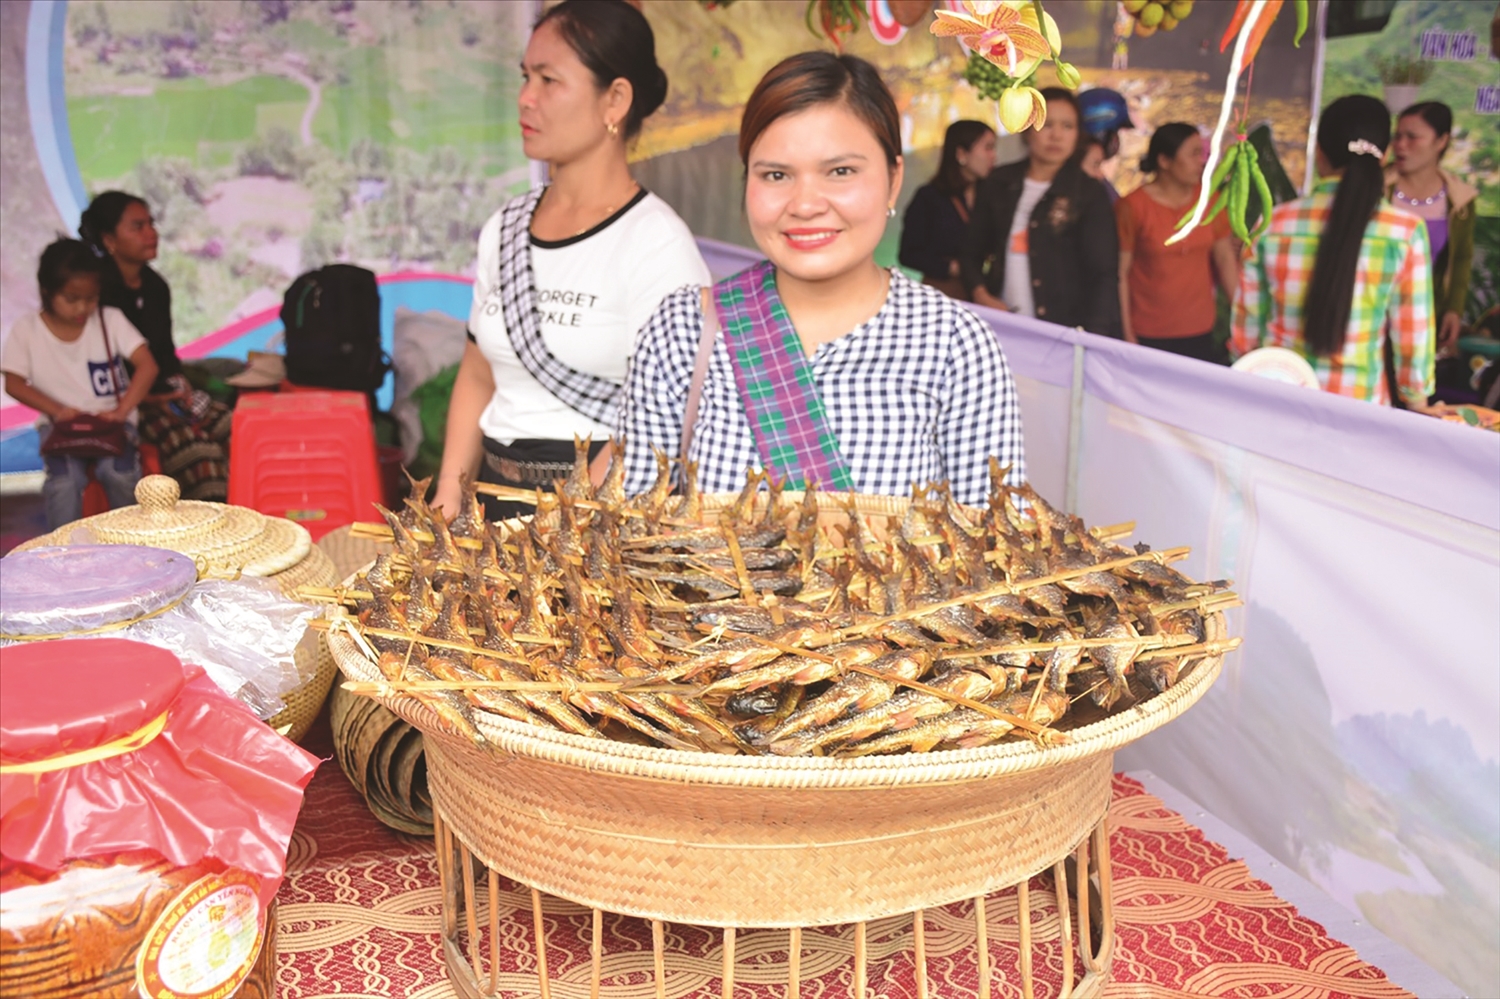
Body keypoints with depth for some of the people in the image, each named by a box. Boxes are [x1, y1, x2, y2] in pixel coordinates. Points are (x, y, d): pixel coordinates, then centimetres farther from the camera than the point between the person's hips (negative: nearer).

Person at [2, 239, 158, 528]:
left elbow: (147, 366, -7)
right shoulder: (26, 330, 2)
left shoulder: (111, 320, 0)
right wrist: (57, 410, -15)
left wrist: (121, 411, -19)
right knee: (64, 478, -29)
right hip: (59, 422, 0)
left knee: (118, 471, -29)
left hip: (110, 419, 0)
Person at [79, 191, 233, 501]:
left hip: (167, 392, 8)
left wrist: (178, 387, 1)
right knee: (196, 450, -29)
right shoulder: (97, 292, -12)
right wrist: (149, 396, -16)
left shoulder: (156, 286, 12)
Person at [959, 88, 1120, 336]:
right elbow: (972, 252, 14)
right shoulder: (999, 184, 8)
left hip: (1063, 331, -3)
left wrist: (1092, 338, -19)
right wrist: (980, 294, -5)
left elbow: (1103, 274, -6)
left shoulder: (1090, 194, -1)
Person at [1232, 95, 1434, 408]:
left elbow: (1247, 321, 3)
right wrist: (1417, 406, 11)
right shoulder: (1404, 231, -9)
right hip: (1357, 403, -2)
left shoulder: (1274, 223, -4)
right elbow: (1412, 334, -4)